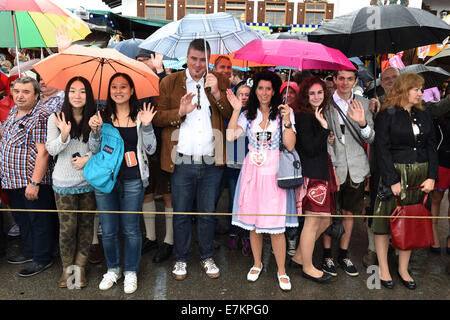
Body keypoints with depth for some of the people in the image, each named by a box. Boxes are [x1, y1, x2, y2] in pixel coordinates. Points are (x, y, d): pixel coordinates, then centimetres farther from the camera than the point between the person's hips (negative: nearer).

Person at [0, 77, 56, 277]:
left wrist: (35, 182, -23)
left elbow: (43, 152, -21)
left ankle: (42, 259, 19)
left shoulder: (40, 117, -16)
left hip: (33, 181, -9)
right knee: (20, 218, 21)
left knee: (39, 221, 4)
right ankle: (29, 252, 38)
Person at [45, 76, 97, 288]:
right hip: (64, 182, -1)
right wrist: (64, 135, -22)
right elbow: (51, 150, -5)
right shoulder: (55, 118, -1)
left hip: (89, 180, 1)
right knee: (67, 227, 1)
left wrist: (88, 158, -14)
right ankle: (67, 268, 22)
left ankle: (80, 266, 24)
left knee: (86, 224, 8)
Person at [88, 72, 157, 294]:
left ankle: (131, 272, 25)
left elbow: (150, 149, -1)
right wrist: (95, 130, -12)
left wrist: (147, 125, -14)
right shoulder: (102, 116, 6)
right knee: (108, 230, 10)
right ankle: (112, 269, 32)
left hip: (132, 181, -1)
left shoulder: (140, 116, 3)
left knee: (131, 230, 6)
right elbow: (95, 150, 5)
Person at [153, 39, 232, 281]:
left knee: (207, 213, 13)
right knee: (181, 214, 11)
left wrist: (216, 93, -12)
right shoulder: (170, 82, 6)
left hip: (211, 162, 1)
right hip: (182, 162, -1)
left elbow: (232, 115, 0)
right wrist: (180, 112, -15)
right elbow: (157, 117, 1)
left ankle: (207, 257, 32)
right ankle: (181, 259, 29)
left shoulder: (219, 82, 8)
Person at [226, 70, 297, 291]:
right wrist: (236, 110, -9)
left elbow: (290, 145, -5)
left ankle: (281, 271, 16)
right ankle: (257, 263, 31)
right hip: (252, 172, 3)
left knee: (276, 224, -2)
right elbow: (230, 136, -7)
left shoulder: (283, 112, 2)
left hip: (274, 173, -2)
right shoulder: (248, 114, 8)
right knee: (253, 222, 10)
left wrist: (286, 121, -15)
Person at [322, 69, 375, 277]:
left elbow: (371, 139, 3)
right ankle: (327, 255, 22)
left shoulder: (363, 104, 6)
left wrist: (363, 123, -16)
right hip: (332, 168, -3)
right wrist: (331, 167, -16)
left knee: (349, 212, 13)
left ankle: (343, 255, 28)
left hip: (356, 169, 3)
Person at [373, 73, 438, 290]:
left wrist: (432, 176, -1)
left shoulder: (424, 117, 13)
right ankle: (383, 269, 15)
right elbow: (382, 150, -10)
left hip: (420, 176, 5)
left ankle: (403, 269, 22)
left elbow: (431, 147, 11)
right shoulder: (386, 115, -5)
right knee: (386, 221, 1)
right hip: (395, 173, -5)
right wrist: (393, 180, -15)